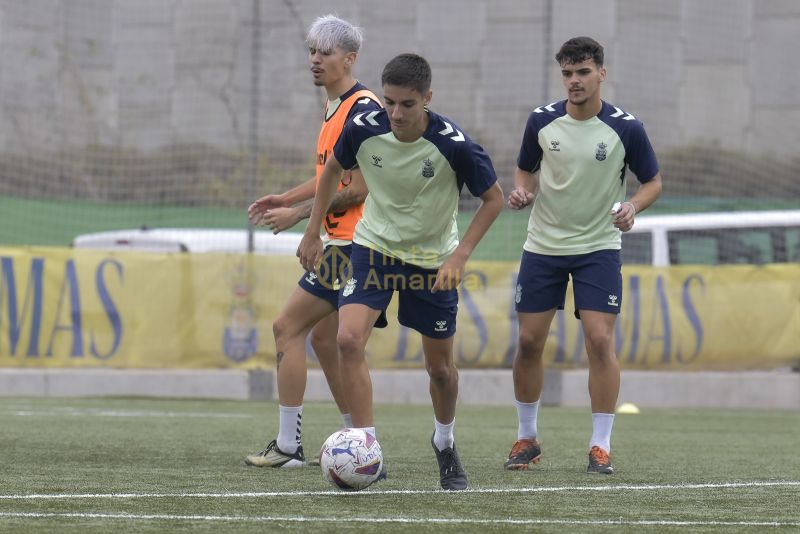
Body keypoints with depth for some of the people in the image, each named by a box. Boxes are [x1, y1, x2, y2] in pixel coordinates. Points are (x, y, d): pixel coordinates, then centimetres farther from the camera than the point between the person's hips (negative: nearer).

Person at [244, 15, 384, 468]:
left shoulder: (363, 108, -16)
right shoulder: (334, 107, 15)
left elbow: (358, 190, -20)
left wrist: (299, 214, -14)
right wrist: (285, 198, 12)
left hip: (352, 243, -10)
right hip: (342, 241, 10)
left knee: (288, 328, -9)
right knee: (323, 337, 15)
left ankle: (288, 446, -6)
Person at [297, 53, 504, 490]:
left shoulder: (452, 145, -25)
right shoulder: (363, 129, -19)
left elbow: (493, 199, -10)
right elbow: (333, 169, 4)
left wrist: (460, 255, -18)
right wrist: (313, 232, 6)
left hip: (432, 260, -1)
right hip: (374, 246, 1)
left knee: (440, 367, 10)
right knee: (349, 339, -21)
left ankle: (445, 443, 41)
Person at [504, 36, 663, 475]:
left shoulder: (625, 128, -9)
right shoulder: (542, 121, -3)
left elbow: (653, 181, 2)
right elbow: (525, 169, 12)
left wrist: (633, 206, -18)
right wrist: (521, 191, -10)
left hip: (598, 247, -2)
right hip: (542, 247, 2)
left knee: (600, 341, -12)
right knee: (528, 342, 2)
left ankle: (601, 446, -3)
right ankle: (527, 438, 19)